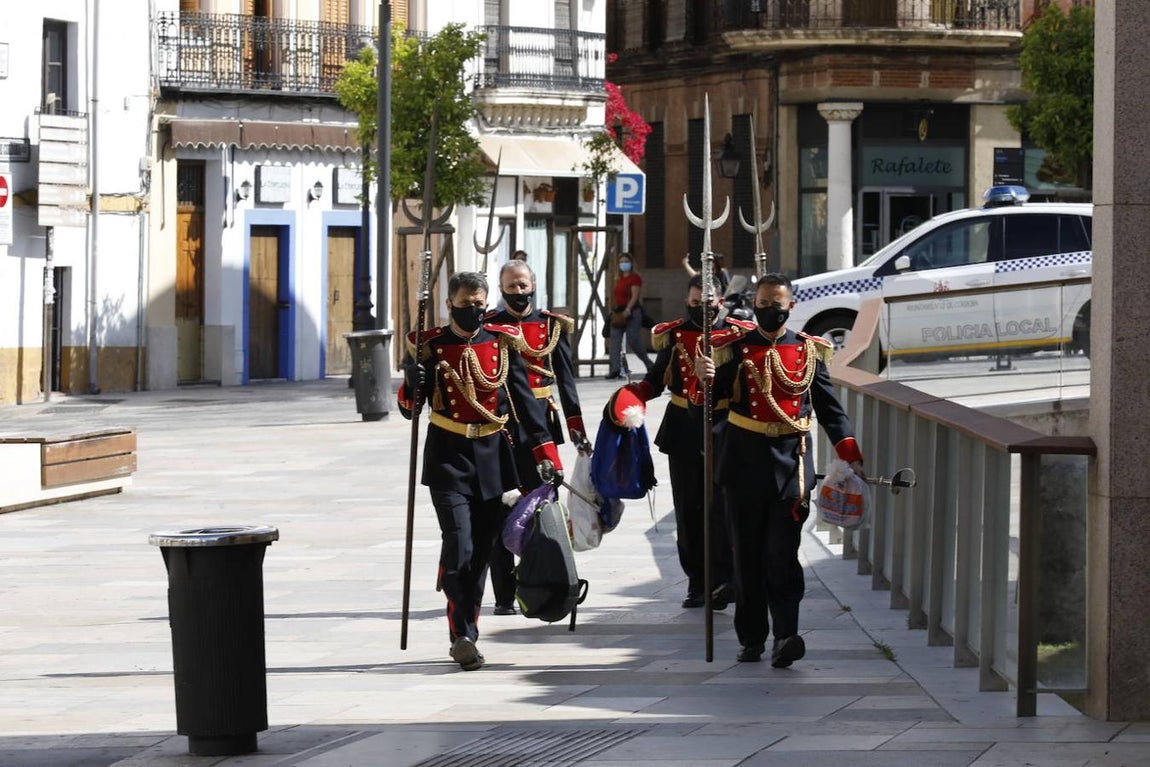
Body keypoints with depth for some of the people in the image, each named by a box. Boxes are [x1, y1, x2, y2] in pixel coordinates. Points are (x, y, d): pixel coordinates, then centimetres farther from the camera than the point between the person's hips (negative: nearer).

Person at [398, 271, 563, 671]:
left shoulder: (503, 343, 4)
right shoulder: (431, 347, 0)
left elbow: (524, 399, 6)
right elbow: (410, 408, 2)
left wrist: (546, 454, 0)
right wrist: (411, 383, -21)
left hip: (493, 458, 3)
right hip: (448, 459, -3)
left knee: (482, 549, 8)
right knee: (459, 547, -15)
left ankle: (465, 636, 18)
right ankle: (463, 635, -10)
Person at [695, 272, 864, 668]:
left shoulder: (809, 351, 6)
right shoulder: (734, 349, 4)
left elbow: (830, 408, 10)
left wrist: (850, 454, 0)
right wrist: (704, 378, -21)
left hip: (790, 465, -1)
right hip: (744, 462, 1)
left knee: (782, 553, -10)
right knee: (748, 555, 6)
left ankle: (785, 636, -17)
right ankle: (751, 638, 14)